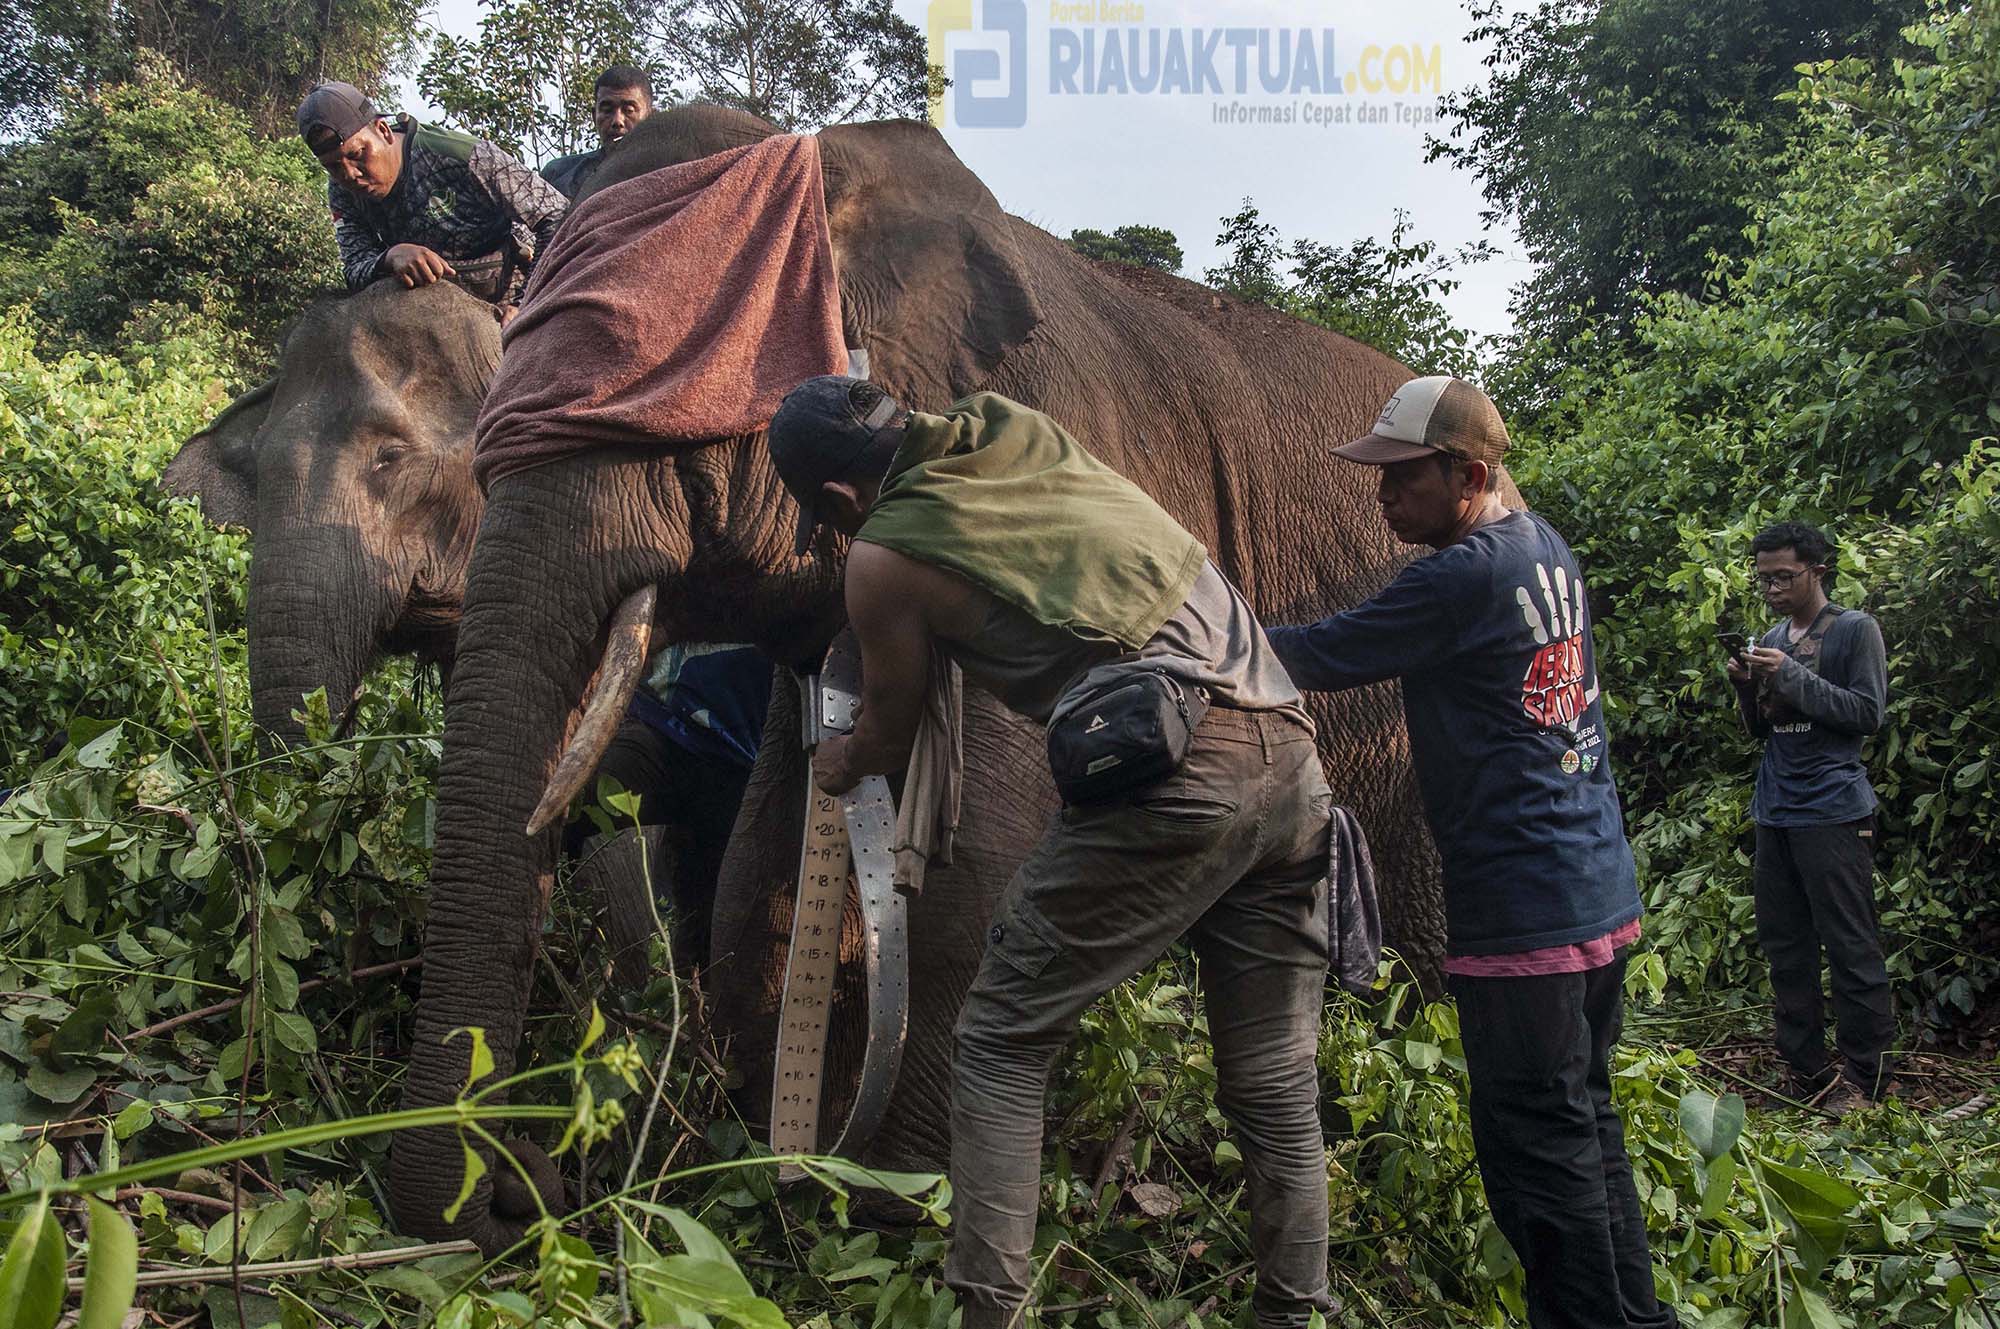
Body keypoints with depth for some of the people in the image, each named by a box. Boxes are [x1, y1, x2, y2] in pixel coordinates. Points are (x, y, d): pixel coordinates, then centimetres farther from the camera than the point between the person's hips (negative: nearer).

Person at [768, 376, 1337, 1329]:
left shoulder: (884, 558, 3)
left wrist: (842, 764, 41)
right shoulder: (1016, 426, 19)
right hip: (1290, 754, 7)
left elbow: (894, 732, 19)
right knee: (1275, 1084, 13)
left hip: (1172, 771, -7)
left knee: (1001, 1041, 7)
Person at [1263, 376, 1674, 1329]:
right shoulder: (1547, 548, 10)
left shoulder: (1462, 578, -18)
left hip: (1524, 915, -10)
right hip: (1605, 898, 10)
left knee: (1539, 1154, -1)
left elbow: (1322, 657, -14)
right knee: (1586, 1125, 19)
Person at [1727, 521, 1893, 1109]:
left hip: (1834, 812, -7)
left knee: (1851, 948, -4)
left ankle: (1864, 1075, 4)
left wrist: (1792, 676, -16)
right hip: (1775, 812, 7)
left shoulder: (1854, 630, -2)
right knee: (1784, 945, 8)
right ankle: (1804, 1068, 15)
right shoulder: (1772, 638, 16)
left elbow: (1867, 713, -10)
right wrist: (1747, 688, -1)